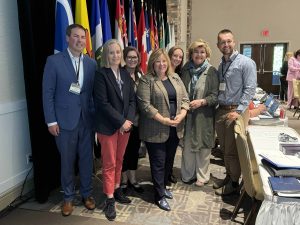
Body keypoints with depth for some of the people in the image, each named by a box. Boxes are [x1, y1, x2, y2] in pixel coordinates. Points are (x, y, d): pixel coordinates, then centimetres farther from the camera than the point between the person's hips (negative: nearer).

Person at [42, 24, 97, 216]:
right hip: (65, 120, -2)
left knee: (87, 158, 12)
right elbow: (48, 93, -5)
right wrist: (51, 121, -9)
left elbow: (95, 92, 7)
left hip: (87, 119, 3)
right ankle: (68, 197, 28)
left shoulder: (92, 63, 5)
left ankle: (87, 193, 31)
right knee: (67, 160, 10)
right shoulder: (54, 61, -4)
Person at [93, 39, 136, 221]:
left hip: (126, 124, 5)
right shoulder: (101, 74, -9)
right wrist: (121, 121, -16)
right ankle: (110, 200, 14)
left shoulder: (125, 73, 8)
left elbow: (132, 99, 7)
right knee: (109, 163, 3)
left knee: (119, 161, 16)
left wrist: (129, 120, -8)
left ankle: (117, 190, 31)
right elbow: (102, 103, -15)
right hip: (108, 126, -5)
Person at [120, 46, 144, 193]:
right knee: (124, 150, 8)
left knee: (135, 149, 14)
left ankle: (132, 179, 30)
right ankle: (124, 180, 25)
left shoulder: (141, 75, 8)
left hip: (138, 119, 5)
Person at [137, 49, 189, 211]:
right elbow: (145, 105, -15)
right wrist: (164, 120, -19)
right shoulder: (146, 80, -8)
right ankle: (159, 195, 17)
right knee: (158, 162, 3)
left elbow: (184, 98, 9)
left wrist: (181, 115, -9)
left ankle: (163, 186, 36)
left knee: (169, 160, 16)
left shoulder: (175, 78, 10)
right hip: (156, 129, -6)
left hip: (174, 128, 6)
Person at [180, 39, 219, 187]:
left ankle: (202, 176, 24)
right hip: (187, 114, 3)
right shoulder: (186, 70, 6)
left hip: (204, 115, -3)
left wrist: (201, 101, -20)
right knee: (187, 145, 8)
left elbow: (216, 95, -6)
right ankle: (187, 174, 26)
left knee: (203, 146, 7)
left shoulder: (211, 71, -4)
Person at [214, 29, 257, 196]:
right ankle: (229, 176, 33)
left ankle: (234, 183, 20)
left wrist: (238, 111, -20)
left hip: (236, 111, -7)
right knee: (224, 148, 15)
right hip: (221, 110, 7)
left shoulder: (246, 63, -9)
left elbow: (249, 89, -14)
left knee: (233, 150, 3)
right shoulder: (220, 65, 14)